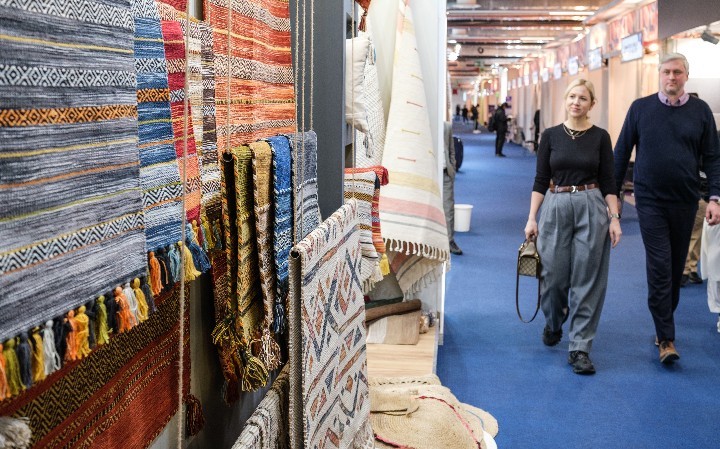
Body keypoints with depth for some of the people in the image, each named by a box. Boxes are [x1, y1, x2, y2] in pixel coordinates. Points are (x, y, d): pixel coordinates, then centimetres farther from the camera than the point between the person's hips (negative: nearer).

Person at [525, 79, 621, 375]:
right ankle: (554, 322, 36)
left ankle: (580, 347, 8)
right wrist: (531, 218, -3)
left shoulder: (600, 137, 2)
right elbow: (540, 180, 3)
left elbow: (608, 181, 2)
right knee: (553, 276, 3)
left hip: (591, 208, 0)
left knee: (587, 280, 0)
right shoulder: (551, 135, 4)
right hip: (555, 208, 1)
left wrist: (614, 218, -6)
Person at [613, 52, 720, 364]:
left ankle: (664, 323, 28)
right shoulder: (641, 108, 0)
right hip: (650, 201, -2)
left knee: (676, 268, 11)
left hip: (685, 201, 2)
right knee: (659, 268, -6)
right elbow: (622, 152, 4)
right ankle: (666, 339, -3)